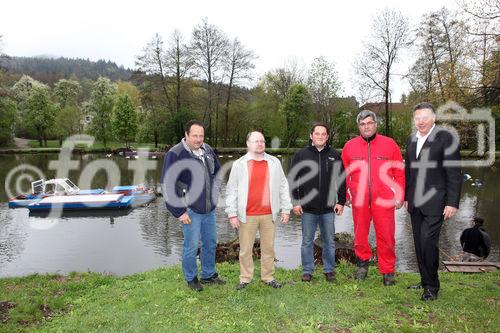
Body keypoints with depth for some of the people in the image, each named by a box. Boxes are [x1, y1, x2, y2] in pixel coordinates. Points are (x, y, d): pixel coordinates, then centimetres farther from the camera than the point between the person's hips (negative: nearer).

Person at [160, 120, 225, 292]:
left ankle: (208, 275, 35)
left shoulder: (208, 150, 4)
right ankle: (191, 279, 26)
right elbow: (167, 186, -15)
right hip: (191, 210, -6)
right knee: (191, 246, 4)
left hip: (209, 209, 6)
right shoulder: (175, 154, -15)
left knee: (211, 243, 16)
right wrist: (179, 212, -15)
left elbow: (218, 172, 21)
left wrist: (214, 192, 12)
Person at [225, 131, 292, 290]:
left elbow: (283, 186, 9)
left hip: (269, 214, 2)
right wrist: (232, 213, -4)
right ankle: (245, 279, 21)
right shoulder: (239, 164, 2)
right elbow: (231, 190, 1)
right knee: (245, 249, 7)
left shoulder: (274, 162, 7)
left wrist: (285, 209, 5)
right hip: (247, 215, -1)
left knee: (268, 247, 10)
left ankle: (268, 277, 24)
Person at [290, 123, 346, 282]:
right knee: (307, 241, 8)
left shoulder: (335, 155, 5)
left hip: (328, 209, 1)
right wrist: (295, 202, -5)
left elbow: (342, 180, 8)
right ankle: (307, 271, 21)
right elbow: (293, 180, 1)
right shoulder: (301, 155, 1)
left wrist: (341, 201, 3)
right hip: (307, 209, -1)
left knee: (329, 241, 11)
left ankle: (329, 270, 26)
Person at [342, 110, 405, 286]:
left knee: (386, 236, 4)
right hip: (359, 200, 1)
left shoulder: (390, 144, 1)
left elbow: (399, 173, 4)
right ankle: (363, 262, 34)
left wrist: (399, 196, 0)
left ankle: (387, 272, 20)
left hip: (383, 200, -1)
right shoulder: (350, 146, 4)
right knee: (360, 235, 11)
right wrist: (345, 196, 7)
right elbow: (344, 174, 9)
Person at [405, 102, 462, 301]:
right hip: (415, 203, 6)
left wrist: (452, 203, -12)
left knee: (428, 242, -9)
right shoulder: (411, 140, 12)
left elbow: (454, 173, -9)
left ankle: (432, 286, 9)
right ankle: (425, 281, 25)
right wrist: (406, 197, 15)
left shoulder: (446, 138, -6)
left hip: (434, 202, -6)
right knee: (419, 244, 11)